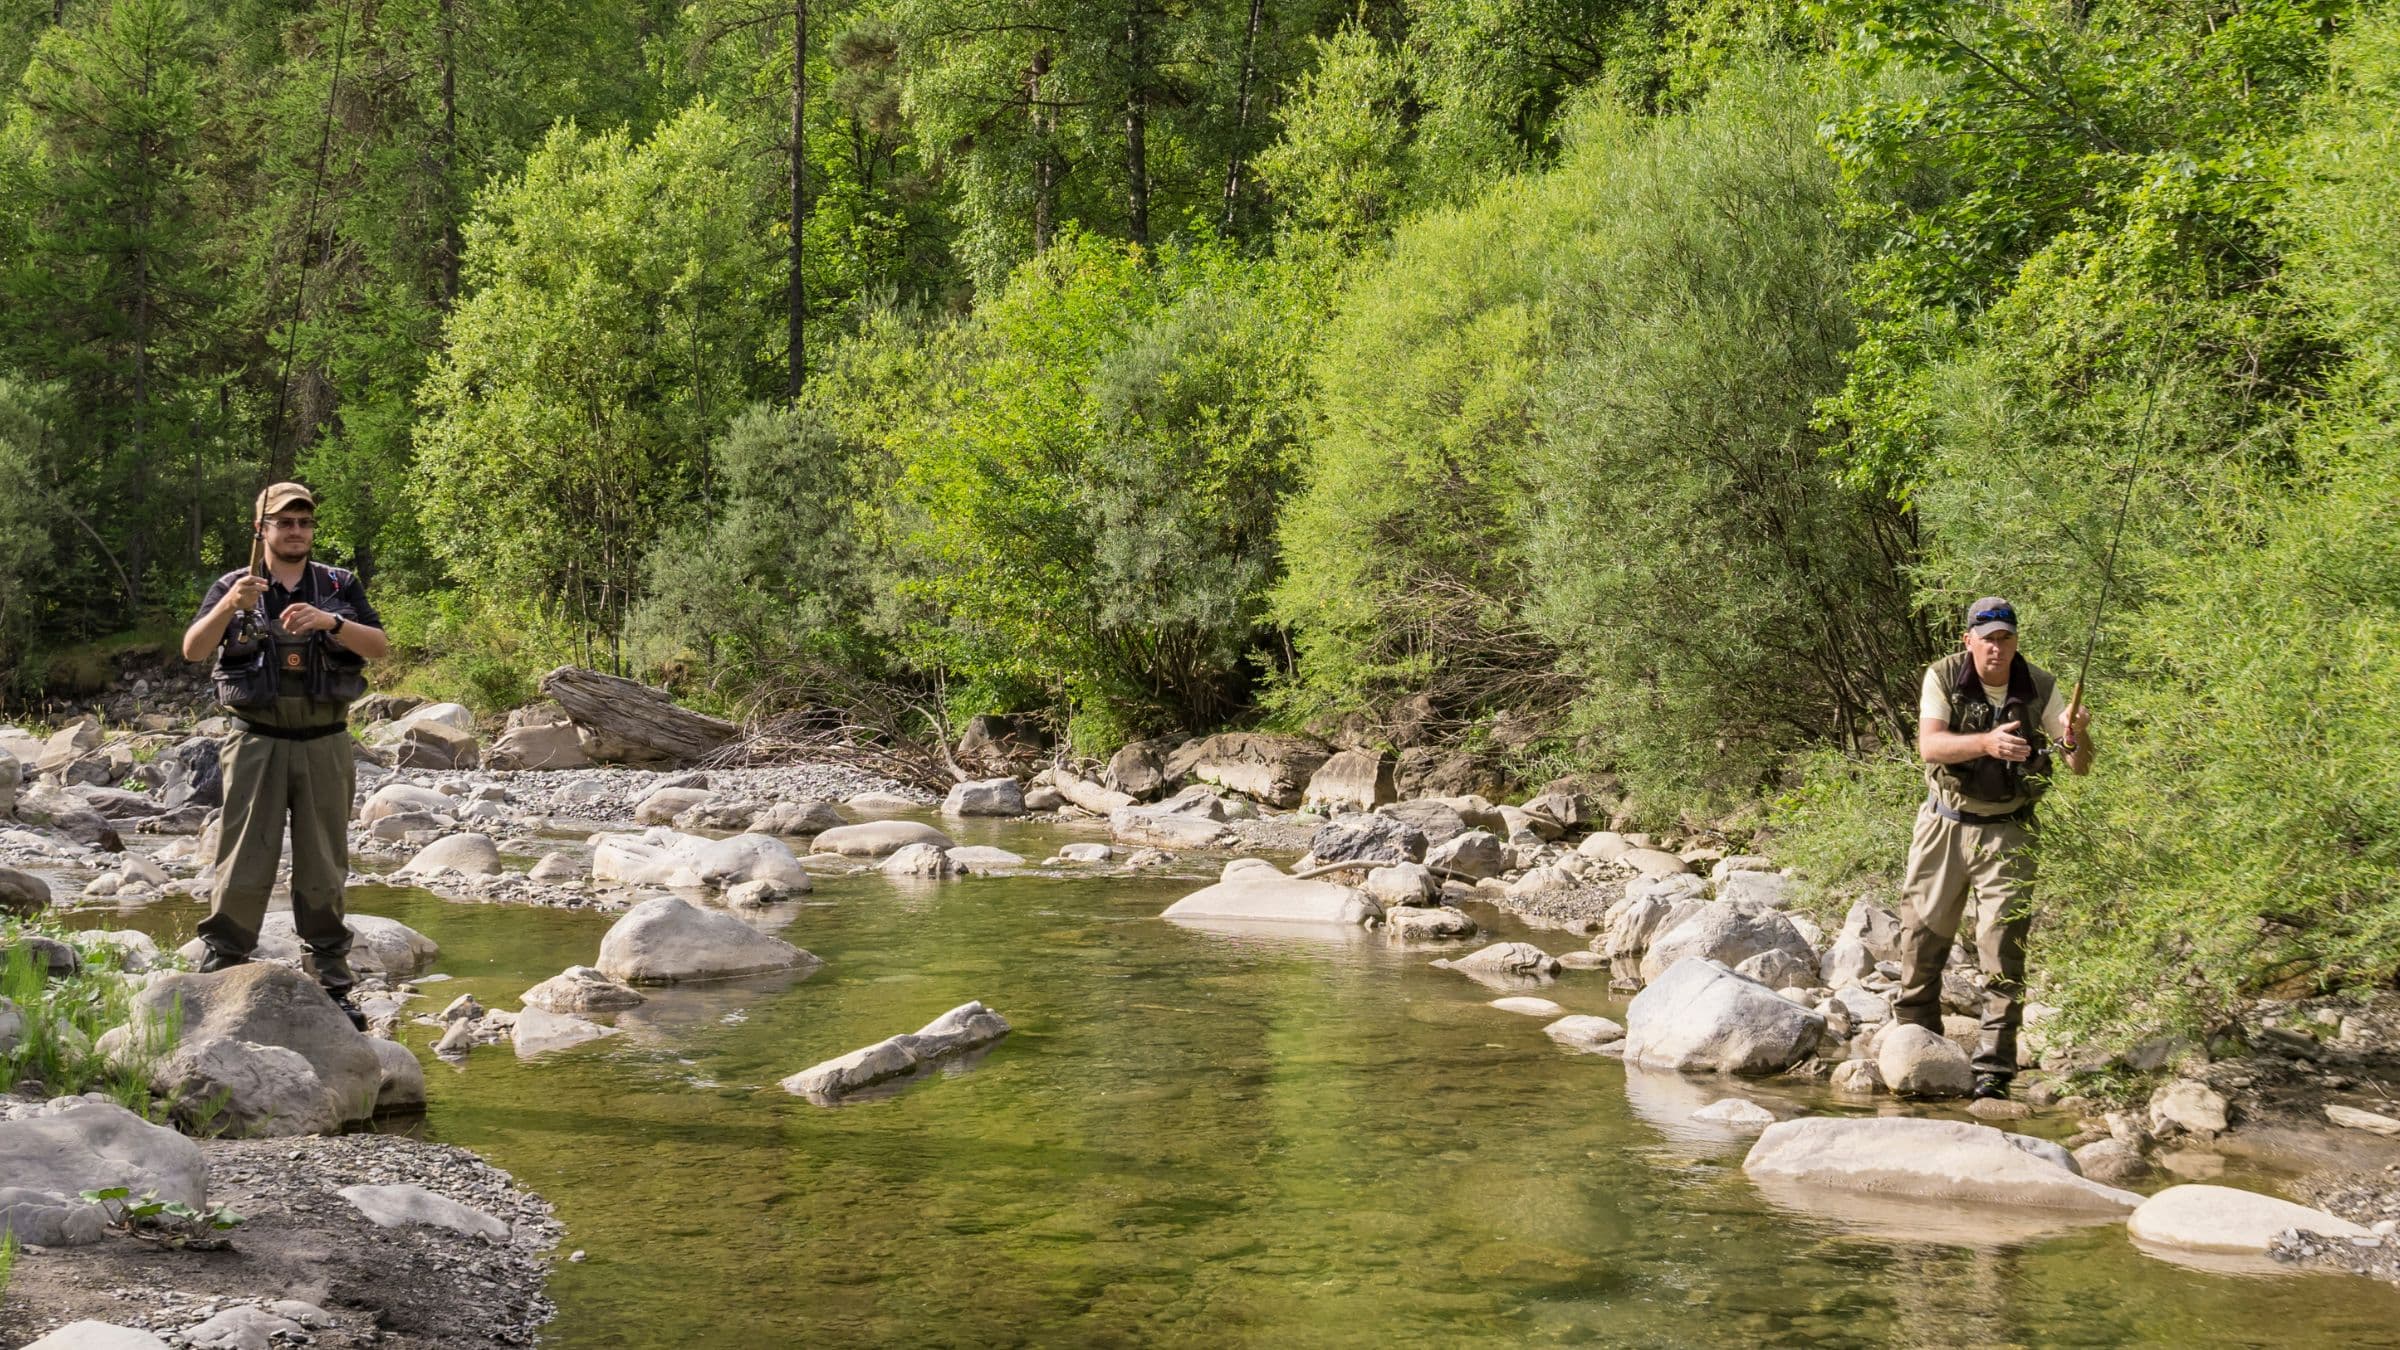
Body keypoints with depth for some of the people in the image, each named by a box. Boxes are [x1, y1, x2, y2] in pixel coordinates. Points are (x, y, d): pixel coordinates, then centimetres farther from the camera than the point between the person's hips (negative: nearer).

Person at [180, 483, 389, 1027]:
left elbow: (379, 647, -2)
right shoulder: (234, 588, 7)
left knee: (323, 870, 5)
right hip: (257, 742, -1)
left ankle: (333, 986, 9)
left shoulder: (341, 587, 9)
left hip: (324, 743, 1)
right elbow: (193, 650, -6)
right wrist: (229, 606, -23)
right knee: (243, 867, -6)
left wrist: (330, 621, -19)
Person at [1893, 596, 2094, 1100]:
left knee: (2003, 950, -7)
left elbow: (2080, 767, -5)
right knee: (1921, 936, 8)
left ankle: (1993, 1066, -3)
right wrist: (1986, 742, -39)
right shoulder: (1943, 677, -8)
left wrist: (2075, 737, -28)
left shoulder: (2040, 687, -6)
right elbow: (1929, 745, -22)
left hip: (2006, 832, -1)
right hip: (1944, 825, 1)